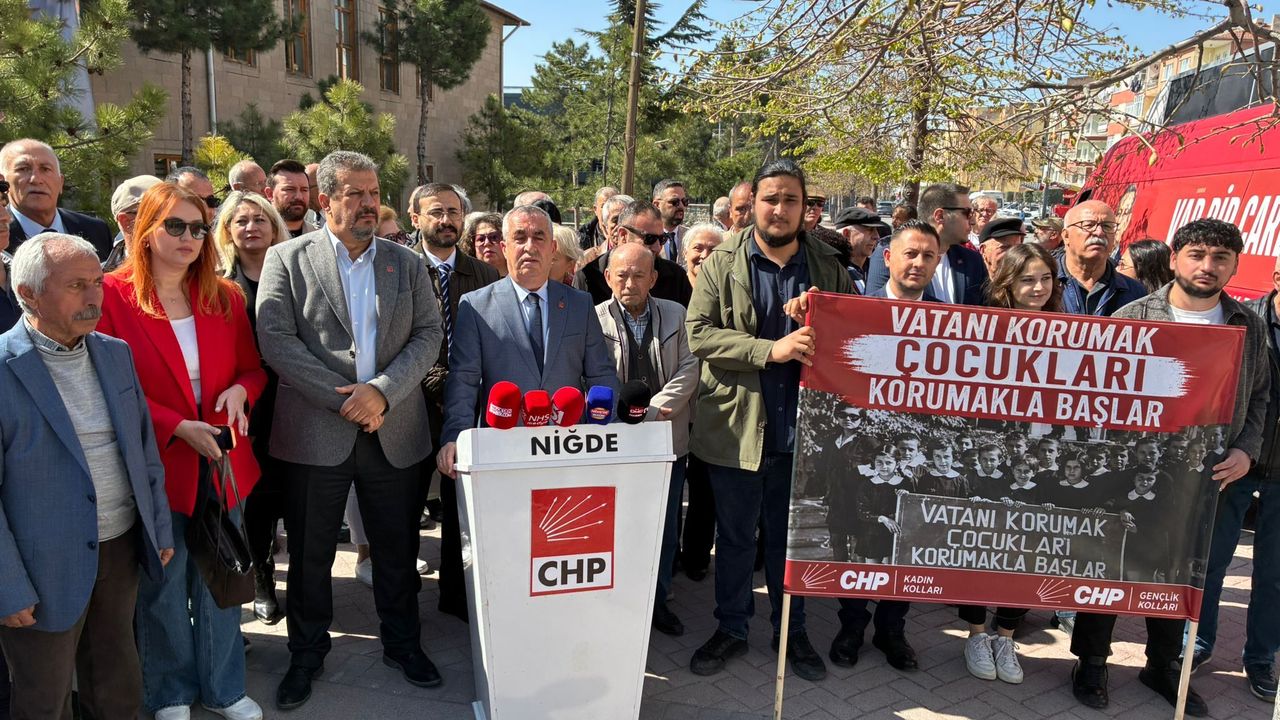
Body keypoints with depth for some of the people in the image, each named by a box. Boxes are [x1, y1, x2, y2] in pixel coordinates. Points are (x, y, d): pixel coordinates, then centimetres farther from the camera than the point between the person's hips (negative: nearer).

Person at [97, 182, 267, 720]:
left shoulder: (226, 297, 4)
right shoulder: (112, 294, -9)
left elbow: (253, 367, 9)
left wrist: (240, 389, -13)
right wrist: (178, 427, -19)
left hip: (221, 459, 4)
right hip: (155, 464, -3)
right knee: (162, 587, 13)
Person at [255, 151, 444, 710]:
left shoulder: (407, 263, 9)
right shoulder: (287, 259, 1)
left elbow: (428, 335, 0)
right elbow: (276, 340, -9)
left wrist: (382, 390, -15)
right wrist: (344, 400, -15)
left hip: (395, 430, 2)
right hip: (315, 432, -2)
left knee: (398, 550, 13)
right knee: (310, 553, 12)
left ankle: (402, 643, 33)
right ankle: (306, 653, 33)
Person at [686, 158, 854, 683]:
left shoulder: (827, 266, 4)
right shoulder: (723, 263, -3)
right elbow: (699, 333, -13)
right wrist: (772, 349, -23)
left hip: (802, 425, 2)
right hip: (736, 424, -1)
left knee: (792, 535, 17)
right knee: (735, 535, 13)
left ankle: (791, 630, 35)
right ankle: (730, 628, 32)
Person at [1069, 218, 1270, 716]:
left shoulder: (1250, 327, 5)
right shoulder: (1134, 318, -7)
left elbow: (1259, 395, 12)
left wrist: (1246, 450, -3)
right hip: (1130, 471, -3)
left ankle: (1163, 666, 36)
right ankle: (1091, 663, 25)